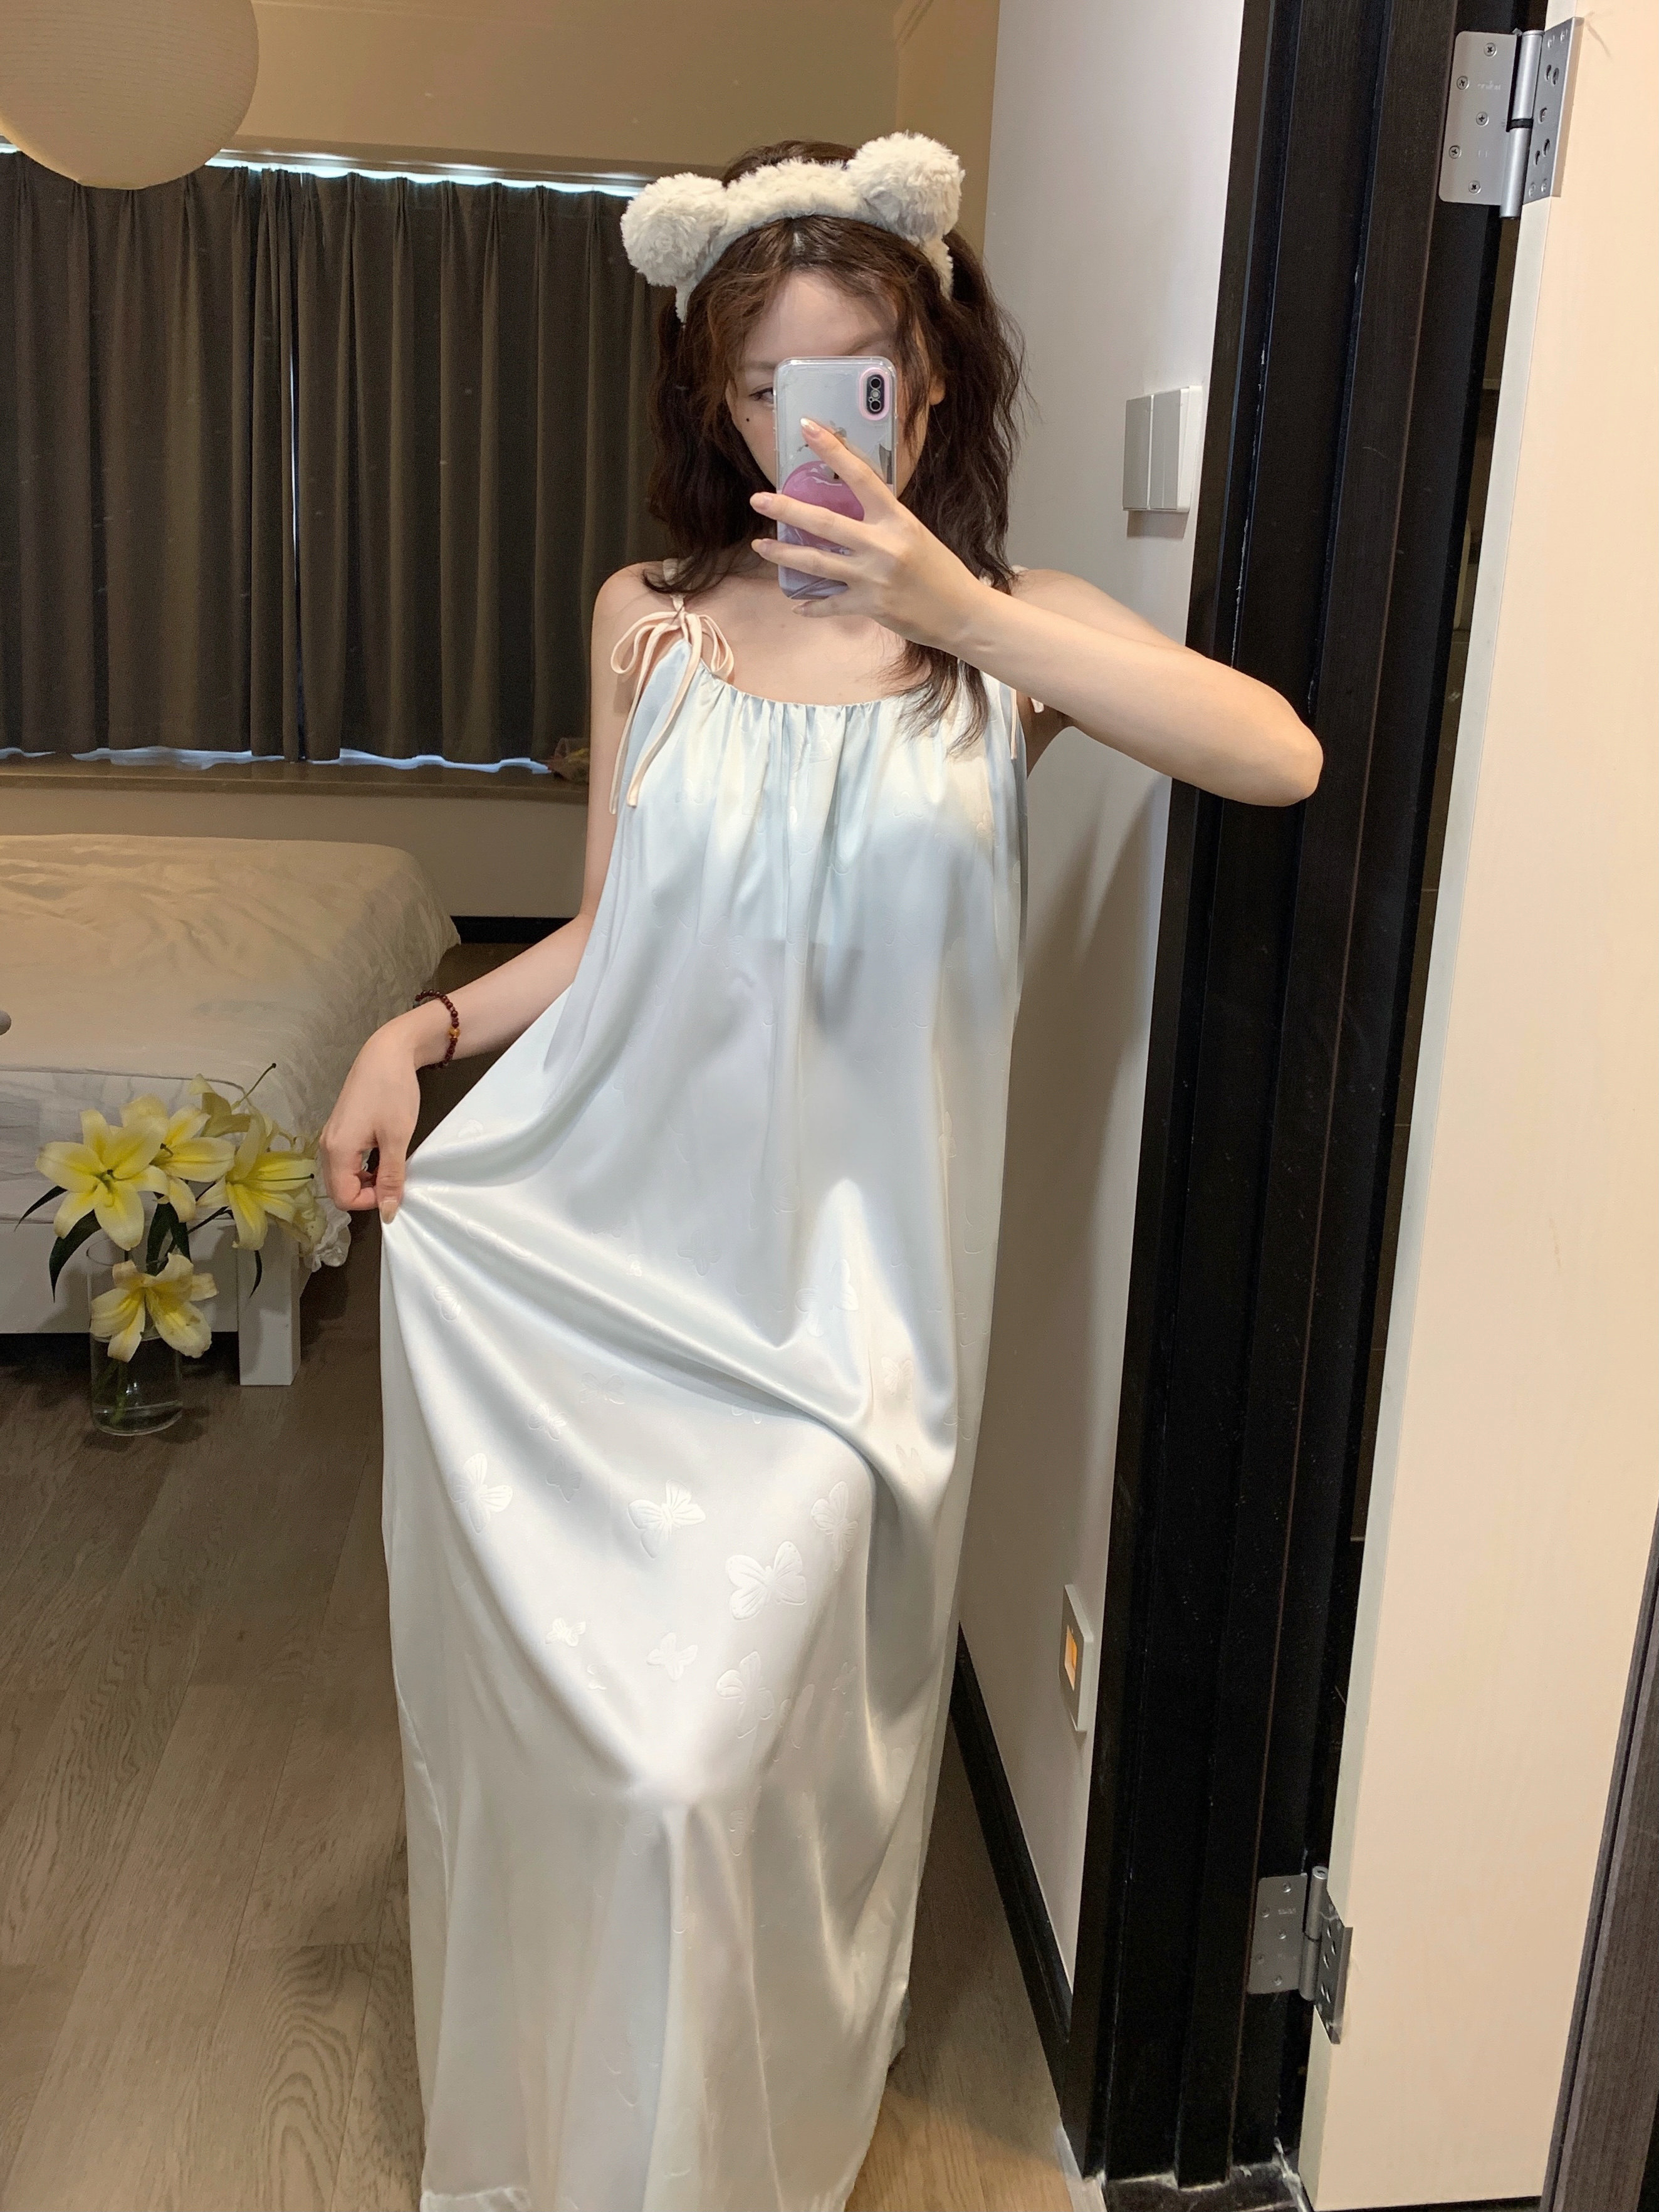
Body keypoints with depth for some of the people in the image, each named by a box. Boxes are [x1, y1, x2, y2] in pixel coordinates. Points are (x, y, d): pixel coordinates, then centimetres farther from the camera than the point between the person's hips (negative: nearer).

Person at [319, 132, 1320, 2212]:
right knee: (541, 1711, 13)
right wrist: (417, 1031, -3)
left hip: (828, 1278, -2)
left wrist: (962, 614, -24)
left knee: (705, 1758, -4)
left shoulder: (1014, 632, 0)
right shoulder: (650, 622, 5)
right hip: (593, 1243, 3)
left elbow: (1279, 756, -19)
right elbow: (610, 933, 11)